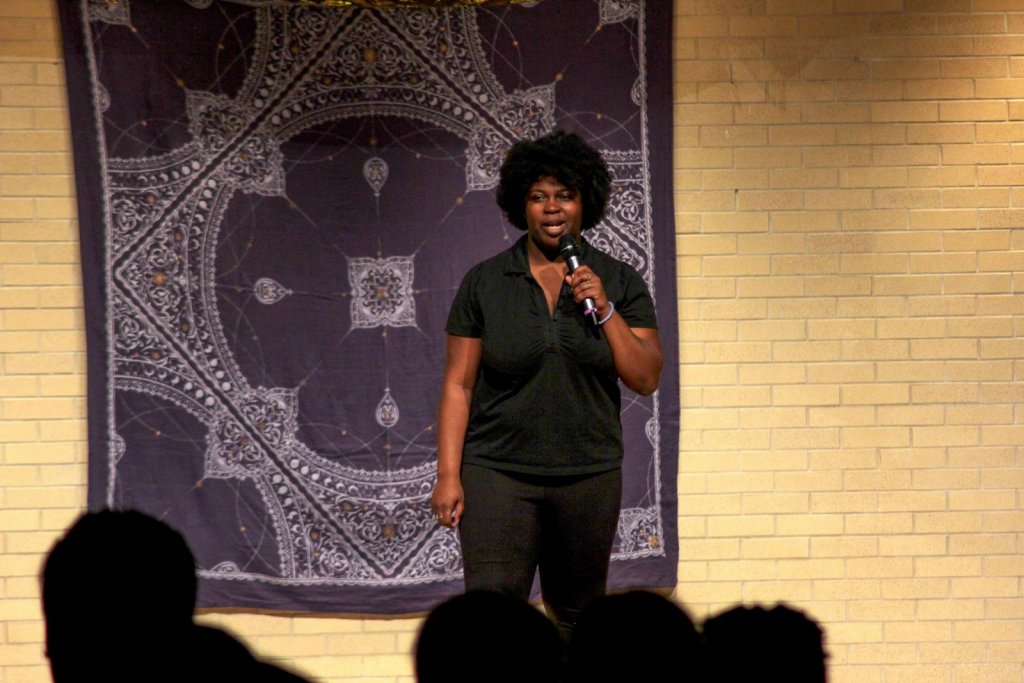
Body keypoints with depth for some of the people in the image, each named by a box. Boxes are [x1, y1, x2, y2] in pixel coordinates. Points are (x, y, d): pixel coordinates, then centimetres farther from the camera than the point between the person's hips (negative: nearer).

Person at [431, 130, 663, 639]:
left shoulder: (620, 284, 7)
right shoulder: (485, 283, 4)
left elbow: (646, 379, 0)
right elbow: (458, 385, 3)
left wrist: (603, 309, -10)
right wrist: (448, 475, -5)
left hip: (589, 477, 2)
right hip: (498, 476, -2)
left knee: (578, 618, 7)